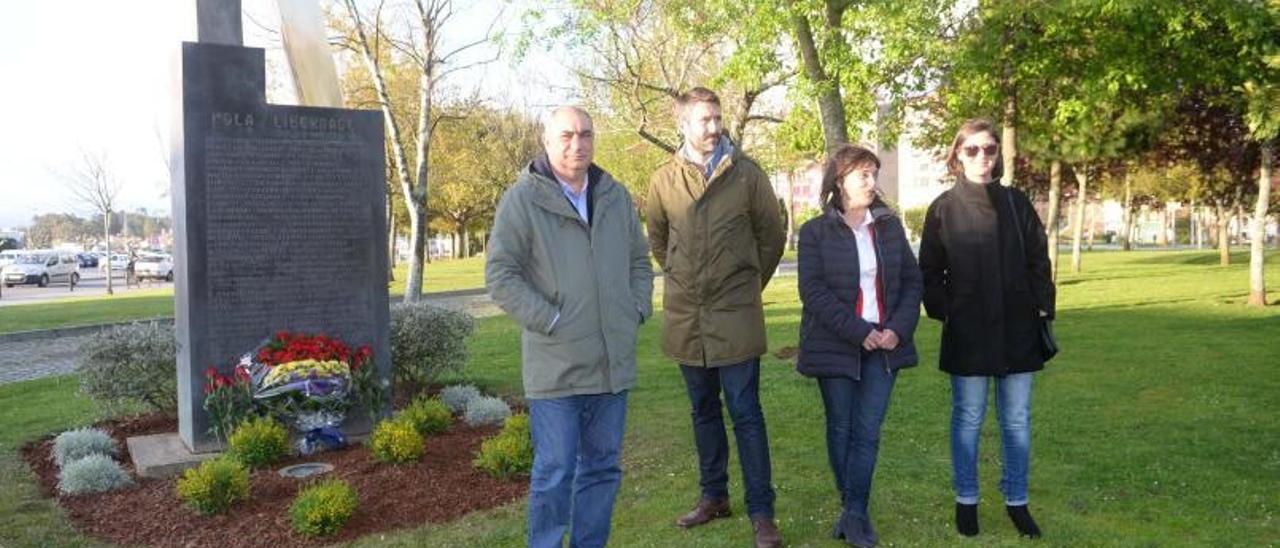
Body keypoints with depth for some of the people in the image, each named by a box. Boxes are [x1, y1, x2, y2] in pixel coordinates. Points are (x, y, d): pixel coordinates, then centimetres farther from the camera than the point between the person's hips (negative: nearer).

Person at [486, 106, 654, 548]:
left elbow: (640, 262, 20)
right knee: (554, 474, 0)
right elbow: (500, 276, -9)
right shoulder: (523, 198, -7)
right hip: (555, 366, -5)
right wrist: (551, 322, -14)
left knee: (602, 467, 15)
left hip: (613, 362, 6)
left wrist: (638, 310, 6)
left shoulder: (616, 197, 10)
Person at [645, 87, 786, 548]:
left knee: (746, 413, -1)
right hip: (686, 316, 3)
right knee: (704, 411, 15)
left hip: (735, 315, -3)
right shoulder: (665, 179, 2)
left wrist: (750, 283, 8)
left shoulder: (746, 173, -4)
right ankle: (713, 496, 30)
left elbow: (772, 235, 4)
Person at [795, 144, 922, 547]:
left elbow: (911, 280, 7)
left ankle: (856, 514, 6)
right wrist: (859, 332, -18)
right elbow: (814, 291, -11)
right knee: (841, 429, 8)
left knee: (867, 432, -1)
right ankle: (854, 510, 23)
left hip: (884, 345, 3)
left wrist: (898, 328, -9)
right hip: (836, 346, -2)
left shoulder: (890, 225, 8)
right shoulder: (815, 232, -4)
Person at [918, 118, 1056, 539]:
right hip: (967, 332, -2)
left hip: (1017, 329, 2)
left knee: (1017, 420, 9)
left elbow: (1038, 260, 9)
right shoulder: (944, 208, 0)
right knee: (968, 418, 7)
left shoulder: (1017, 203, 7)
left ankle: (1017, 501, 22)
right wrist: (942, 311, -8)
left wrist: (1043, 307, 1)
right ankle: (966, 501, 20)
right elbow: (930, 271, 2)